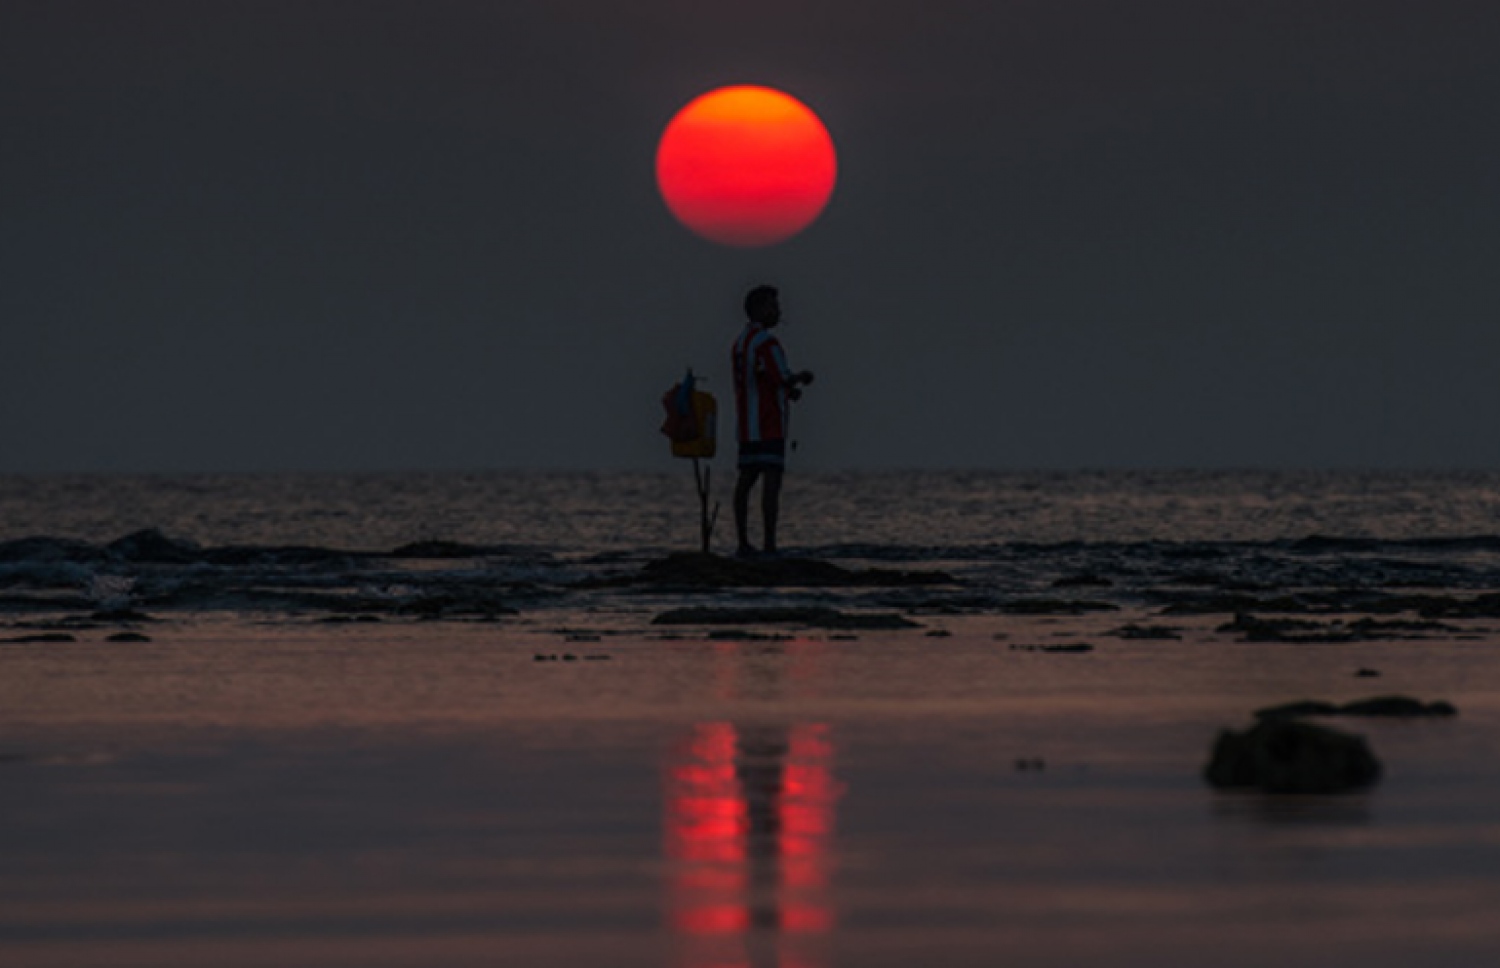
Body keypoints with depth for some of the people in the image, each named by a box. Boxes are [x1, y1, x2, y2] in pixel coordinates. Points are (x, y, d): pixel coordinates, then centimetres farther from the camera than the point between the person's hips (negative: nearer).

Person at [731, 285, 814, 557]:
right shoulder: (766, 341, -14)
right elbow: (784, 379, -17)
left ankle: (743, 543, 8)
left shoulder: (741, 342, 16)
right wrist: (802, 377, 4)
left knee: (746, 480, 8)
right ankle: (769, 545, -15)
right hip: (768, 424, -9)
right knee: (773, 480, -10)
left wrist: (789, 388, 11)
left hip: (746, 423, 9)